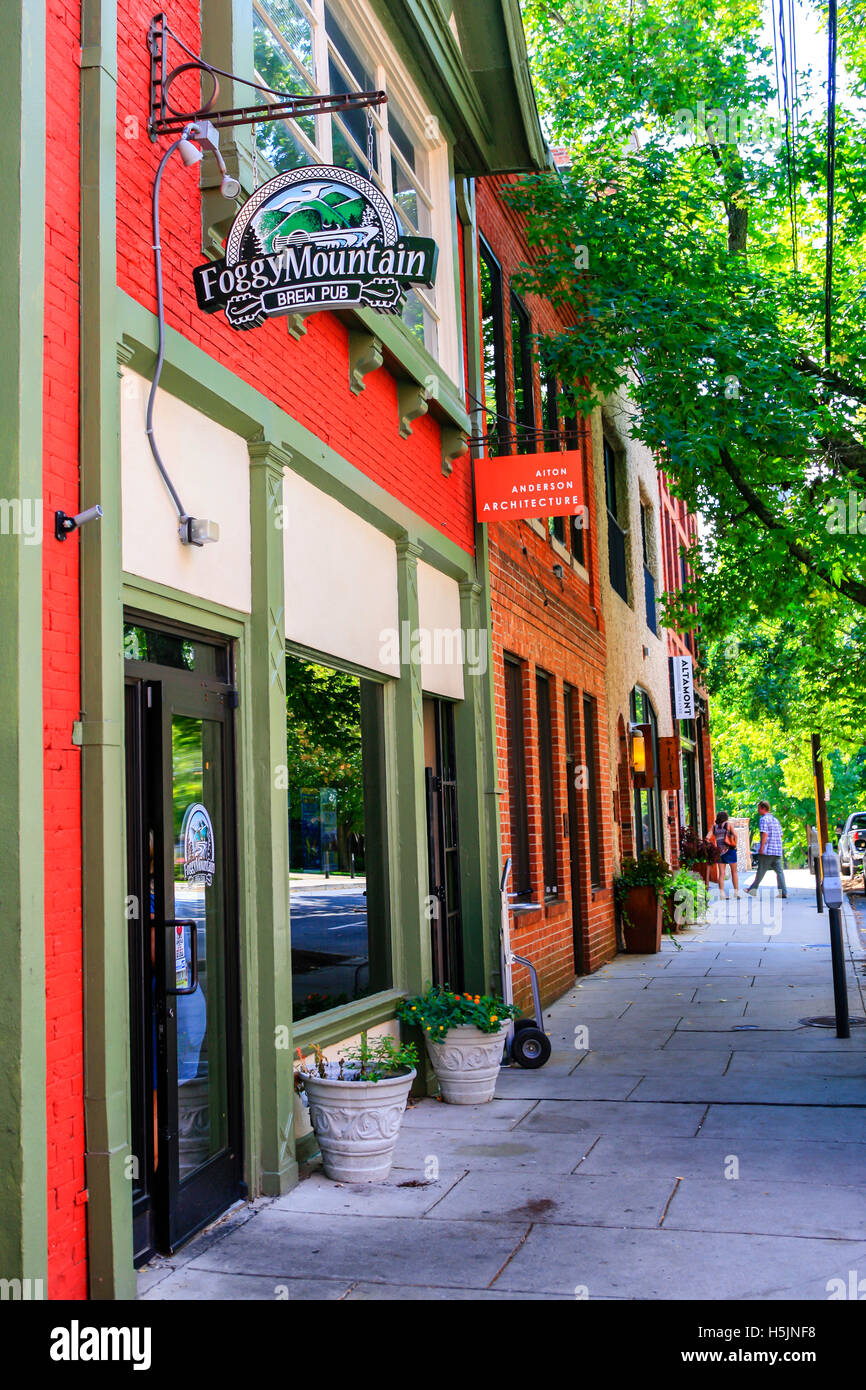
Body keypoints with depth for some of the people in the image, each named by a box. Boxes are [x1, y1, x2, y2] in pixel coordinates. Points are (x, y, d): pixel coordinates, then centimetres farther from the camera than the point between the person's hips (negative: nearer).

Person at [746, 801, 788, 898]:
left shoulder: (764, 819, -7)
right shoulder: (775, 819, 18)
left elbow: (764, 834, -18)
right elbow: (780, 834, 21)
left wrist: (762, 847, -19)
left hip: (767, 850, -7)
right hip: (777, 850, 7)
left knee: (761, 871, 2)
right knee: (779, 871, 2)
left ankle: (753, 889, 12)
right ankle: (783, 892, -4)